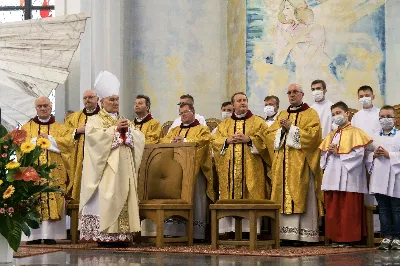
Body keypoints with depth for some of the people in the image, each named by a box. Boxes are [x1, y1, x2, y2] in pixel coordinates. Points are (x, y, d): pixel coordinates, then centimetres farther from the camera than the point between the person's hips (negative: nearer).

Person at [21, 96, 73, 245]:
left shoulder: (60, 128, 15)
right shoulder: (27, 127, 16)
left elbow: (69, 142, -3)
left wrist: (49, 138, -7)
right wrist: (36, 140, -9)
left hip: (54, 171, 0)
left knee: (53, 202, -6)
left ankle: (50, 235, -5)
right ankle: (33, 236, -6)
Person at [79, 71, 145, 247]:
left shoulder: (124, 120, 22)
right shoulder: (95, 120, 5)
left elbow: (140, 138, 11)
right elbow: (93, 136, -16)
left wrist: (128, 130, -7)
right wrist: (114, 129, -15)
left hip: (124, 168, 6)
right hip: (106, 168, -5)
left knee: (123, 197, 0)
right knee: (106, 198, -12)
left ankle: (122, 235, 1)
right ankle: (104, 235, -12)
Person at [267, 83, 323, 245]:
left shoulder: (310, 114, 5)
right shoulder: (282, 115, 21)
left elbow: (313, 134, -11)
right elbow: (270, 134, 13)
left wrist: (291, 128, -12)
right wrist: (282, 129, -6)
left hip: (301, 164, -5)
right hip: (283, 164, 5)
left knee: (300, 198, -9)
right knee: (284, 197, 0)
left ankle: (302, 234, -10)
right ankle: (286, 233, 0)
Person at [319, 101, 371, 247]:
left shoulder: (355, 132, -1)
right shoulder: (331, 135, 20)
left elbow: (358, 154, -12)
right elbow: (323, 154, 19)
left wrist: (338, 153, -12)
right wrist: (329, 153, -4)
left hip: (348, 178, -7)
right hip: (332, 178, 7)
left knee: (348, 210, -5)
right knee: (333, 209, 5)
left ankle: (348, 238, 0)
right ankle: (336, 237, 11)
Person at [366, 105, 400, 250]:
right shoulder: (374, 137, 14)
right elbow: (367, 153, 12)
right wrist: (374, 155, -6)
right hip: (379, 178, 4)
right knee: (383, 208, 7)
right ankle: (387, 236, 12)